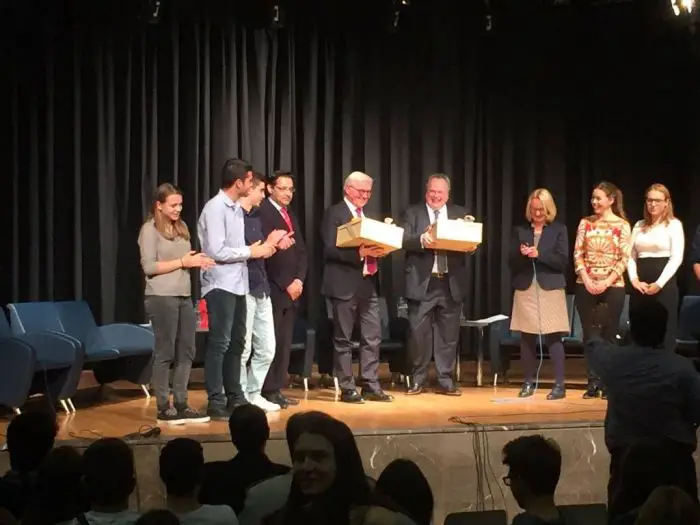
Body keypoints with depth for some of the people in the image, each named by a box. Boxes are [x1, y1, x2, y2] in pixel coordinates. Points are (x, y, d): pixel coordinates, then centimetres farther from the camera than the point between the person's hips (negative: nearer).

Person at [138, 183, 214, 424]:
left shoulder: (181, 227, 15)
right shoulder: (150, 229, -6)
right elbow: (149, 267, -13)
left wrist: (196, 261, -4)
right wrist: (182, 262, -14)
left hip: (184, 296, 7)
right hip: (162, 298, -7)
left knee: (186, 352, 6)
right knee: (165, 353, -1)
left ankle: (181, 405, 12)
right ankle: (163, 408, 6)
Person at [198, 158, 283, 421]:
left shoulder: (237, 208, 13)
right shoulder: (215, 208, -14)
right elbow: (217, 251, -20)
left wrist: (263, 246, 1)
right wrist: (251, 252, -10)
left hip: (238, 284, 9)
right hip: (220, 285, -9)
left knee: (236, 343, 14)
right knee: (219, 344, -6)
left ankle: (234, 397, 22)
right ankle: (216, 402, -2)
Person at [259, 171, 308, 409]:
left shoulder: (291, 216, 19)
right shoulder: (262, 213, -7)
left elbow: (301, 251, 18)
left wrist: (299, 280, 1)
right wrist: (285, 284, -13)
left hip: (292, 289, 8)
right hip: (273, 289, -8)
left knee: (285, 343, 7)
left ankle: (278, 390, 11)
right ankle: (268, 392, -2)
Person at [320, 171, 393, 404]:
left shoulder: (368, 214, 18)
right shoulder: (334, 213, -5)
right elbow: (330, 249, -15)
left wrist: (379, 250, -3)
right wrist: (359, 253, -24)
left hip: (368, 283, 7)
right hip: (345, 284, -7)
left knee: (372, 337, 5)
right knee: (343, 339, 1)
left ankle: (371, 386, 11)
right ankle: (347, 389, 7)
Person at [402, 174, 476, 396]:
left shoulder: (460, 213, 12)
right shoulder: (413, 213, 5)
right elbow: (404, 240, -8)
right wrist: (421, 240, -26)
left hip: (451, 282, 2)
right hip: (422, 282, -2)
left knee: (448, 334, 6)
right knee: (419, 333, 1)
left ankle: (445, 381, 13)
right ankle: (418, 380, 14)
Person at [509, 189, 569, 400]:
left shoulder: (559, 230, 2)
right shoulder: (520, 231, 9)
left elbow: (563, 261, -6)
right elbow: (511, 263, 6)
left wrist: (539, 254, -17)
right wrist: (521, 254, -15)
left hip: (550, 289, -3)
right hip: (525, 289, 3)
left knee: (553, 336, -6)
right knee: (527, 337, 6)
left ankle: (559, 384, -5)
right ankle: (529, 382, 15)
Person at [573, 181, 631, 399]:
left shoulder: (622, 225, -2)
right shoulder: (585, 223, 6)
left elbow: (624, 259, -5)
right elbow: (578, 254, 3)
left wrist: (606, 283, -13)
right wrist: (587, 280, -9)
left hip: (612, 287, -2)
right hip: (586, 286, 2)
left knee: (608, 335, 1)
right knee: (590, 334, 3)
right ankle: (593, 383, 9)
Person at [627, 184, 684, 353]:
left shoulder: (674, 224, 0)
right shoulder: (639, 225, 14)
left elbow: (676, 258, -8)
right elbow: (630, 256, 11)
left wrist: (658, 284, -15)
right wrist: (634, 280, -6)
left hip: (664, 285, -5)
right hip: (639, 286, 5)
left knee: (664, 332, -3)